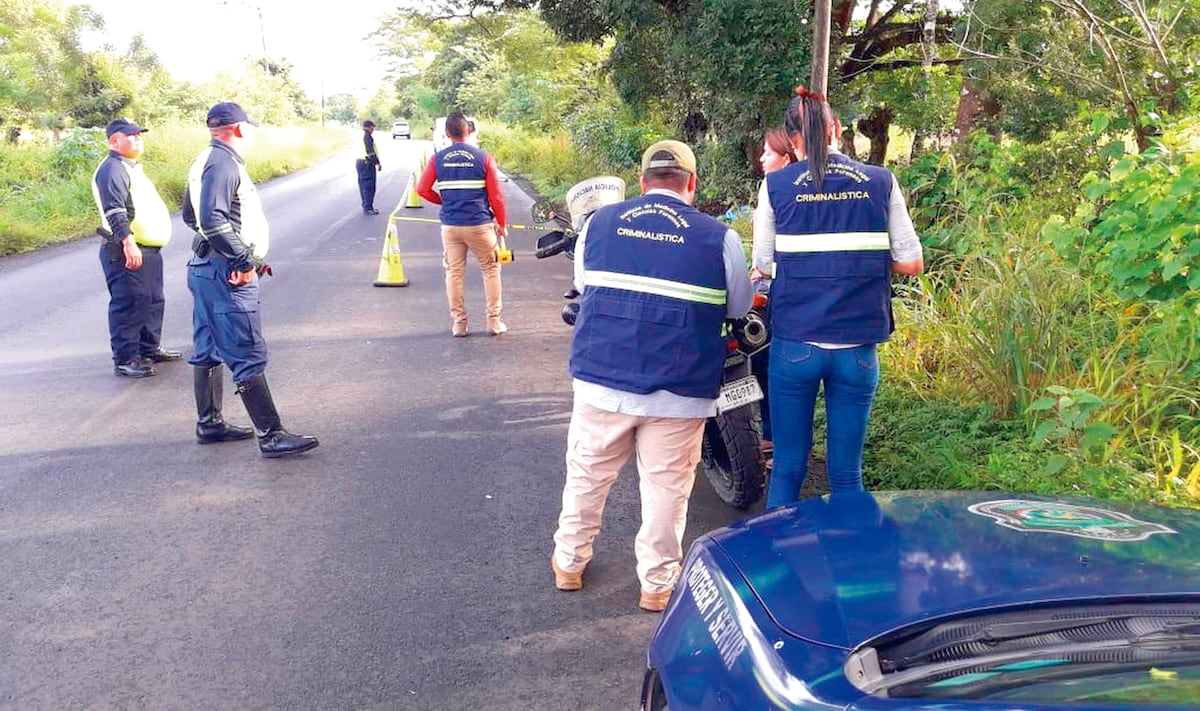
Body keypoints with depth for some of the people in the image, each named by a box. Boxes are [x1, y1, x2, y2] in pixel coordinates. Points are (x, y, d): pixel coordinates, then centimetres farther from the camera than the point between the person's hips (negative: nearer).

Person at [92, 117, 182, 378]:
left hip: (148, 250, 11)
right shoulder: (112, 169, -13)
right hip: (126, 252, -11)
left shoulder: (131, 167, 20)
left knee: (152, 302, 18)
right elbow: (115, 211, -23)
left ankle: (150, 349, 31)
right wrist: (128, 242, -31)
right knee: (128, 306, -7)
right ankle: (124, 360, -3)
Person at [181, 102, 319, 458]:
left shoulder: (204, 161, 15)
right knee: (248, 357, -9)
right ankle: (271, 435, -6)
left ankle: (209, 423, 28)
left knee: (208, 351, 17)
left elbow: (190, 215, 24)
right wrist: (244, 259, -22)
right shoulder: (224, 163, -16)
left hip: (204, 266, 11)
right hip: (226, 272, -11)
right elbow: (212, 220, -27)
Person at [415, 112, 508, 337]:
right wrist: (502, 223, 7)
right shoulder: (484, 158, -4)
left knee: (454, 273, 11)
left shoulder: (438, 159, 2)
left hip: (450, 225, 2)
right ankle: (494, 321, 10)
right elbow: (496, 194, -4)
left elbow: (422, 189, 2)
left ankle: (458, 323, 14)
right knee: (490, 270, 11)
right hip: (479, 224, -2)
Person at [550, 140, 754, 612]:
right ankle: (657, 583, 22)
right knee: (666, 488, 11)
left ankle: (569, 563, 34)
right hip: (679, 392, -2)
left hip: (601, 380, 2)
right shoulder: (719, 238, -4)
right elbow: (739, 307, 9)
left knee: (587, 476, 18)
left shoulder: (598, 223, 2)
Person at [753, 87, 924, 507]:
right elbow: (911, 263, 2)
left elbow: (763, 265, 5)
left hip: (794, 343, 0)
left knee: (787, 470, 9)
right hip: (857, 347, 1)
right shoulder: (880, 182, 1)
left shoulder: (776, 185, -1)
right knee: (847, 475, 10)